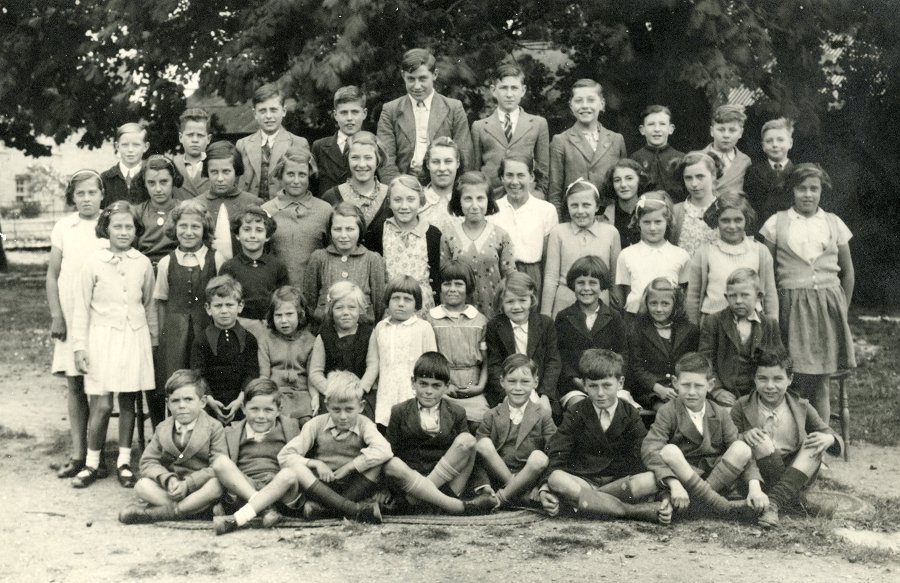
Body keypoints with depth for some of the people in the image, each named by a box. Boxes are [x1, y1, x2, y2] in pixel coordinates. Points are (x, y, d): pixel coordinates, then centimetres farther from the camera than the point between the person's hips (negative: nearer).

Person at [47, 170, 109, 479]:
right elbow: (52, 274, 8)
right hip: (70, 317, 2)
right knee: (74, 385, 6)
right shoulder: (63, 227, 5)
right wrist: (56, 315, 0)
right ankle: (77, 454, 13)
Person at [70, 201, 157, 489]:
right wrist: (80, 346, -4)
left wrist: (153, 341, 15)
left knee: (128, 401, 7)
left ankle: (124, 462, 17)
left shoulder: (142, 263, 2)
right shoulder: (94, 262, -4)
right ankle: (92, 463, 9)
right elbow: (82, 306, -1)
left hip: (134, 337, 2)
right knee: (101, 404, -5)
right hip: (103, 336, -2)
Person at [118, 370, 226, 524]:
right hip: (171, 488, 3)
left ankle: (159, 512, -34)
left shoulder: (214, 428, -4)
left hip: (200, 488, -3)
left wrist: (187, 484, -23)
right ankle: (193, 509, -31)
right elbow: (148, 462, 1)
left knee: (217, 485, -35)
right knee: (142, 485, -21)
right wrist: (168, 479, -19)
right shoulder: (162, 429, 8)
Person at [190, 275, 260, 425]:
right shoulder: (201, 340, 3)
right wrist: (209, 400, -18)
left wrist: (240, 399, -15)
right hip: (211, 404, 0)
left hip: (240, 404, 1)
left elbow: (252, 373, -1)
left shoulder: (249, 339, 6)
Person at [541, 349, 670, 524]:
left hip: (619, 481, 1)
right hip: (581, 480, -1)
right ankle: (636, 511, -34)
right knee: (557, 480, -34)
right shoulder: (575, 415, 4)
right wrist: (546, 489, -21)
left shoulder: (631, 415, 6)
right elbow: (556, 455, -3)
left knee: (653, 479, -29)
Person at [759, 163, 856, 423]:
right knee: (797, 379, -7)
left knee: (822, 381, 1)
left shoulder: (834, 223, 9)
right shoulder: (777, 223, 5)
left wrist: (842, 309, 12)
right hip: (792, 305, -2)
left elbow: (848, 272, 16)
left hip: (828, 303, 2)